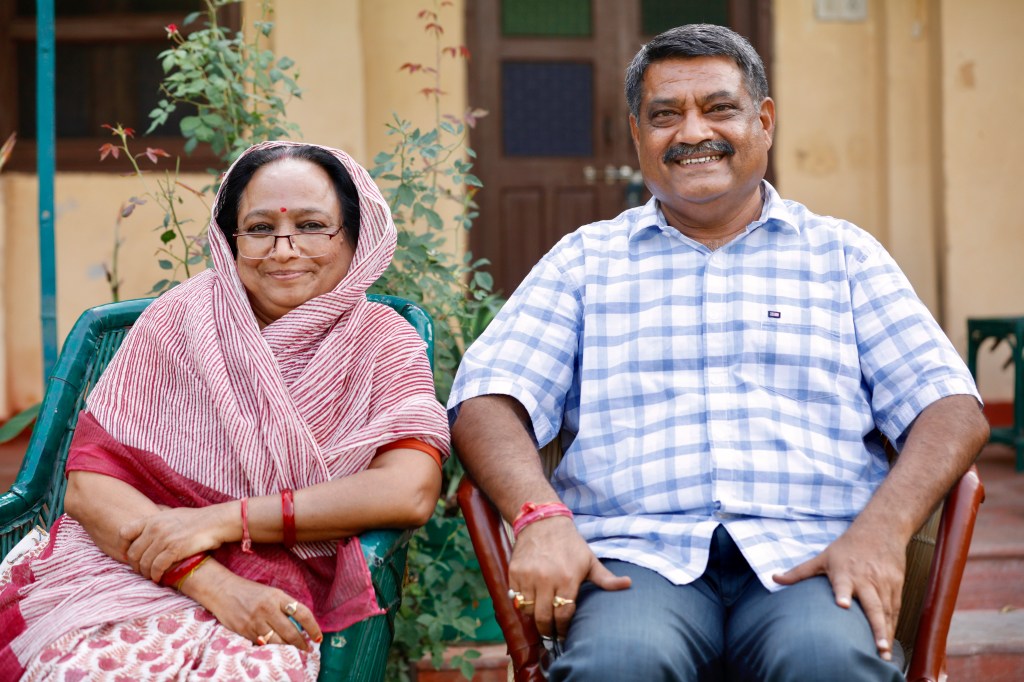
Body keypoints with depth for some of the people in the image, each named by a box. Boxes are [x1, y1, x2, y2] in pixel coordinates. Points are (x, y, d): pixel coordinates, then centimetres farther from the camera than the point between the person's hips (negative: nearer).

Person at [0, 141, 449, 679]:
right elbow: (87, 485, -2)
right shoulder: (180, 318, 5)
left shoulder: (382, 342, 4)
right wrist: (214, 583, -18)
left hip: (274, 602, -1)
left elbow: (410, 491, -13)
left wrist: (223, 521, -16)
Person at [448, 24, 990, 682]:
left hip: (807, 559, 1)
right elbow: (487, 399, 7)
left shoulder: (842, 252, 18)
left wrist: (882, 527, -11)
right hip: (637, 557, 0)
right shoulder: (586, 258, 19)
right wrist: (542, 517, -14)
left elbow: (952, 407, 9)